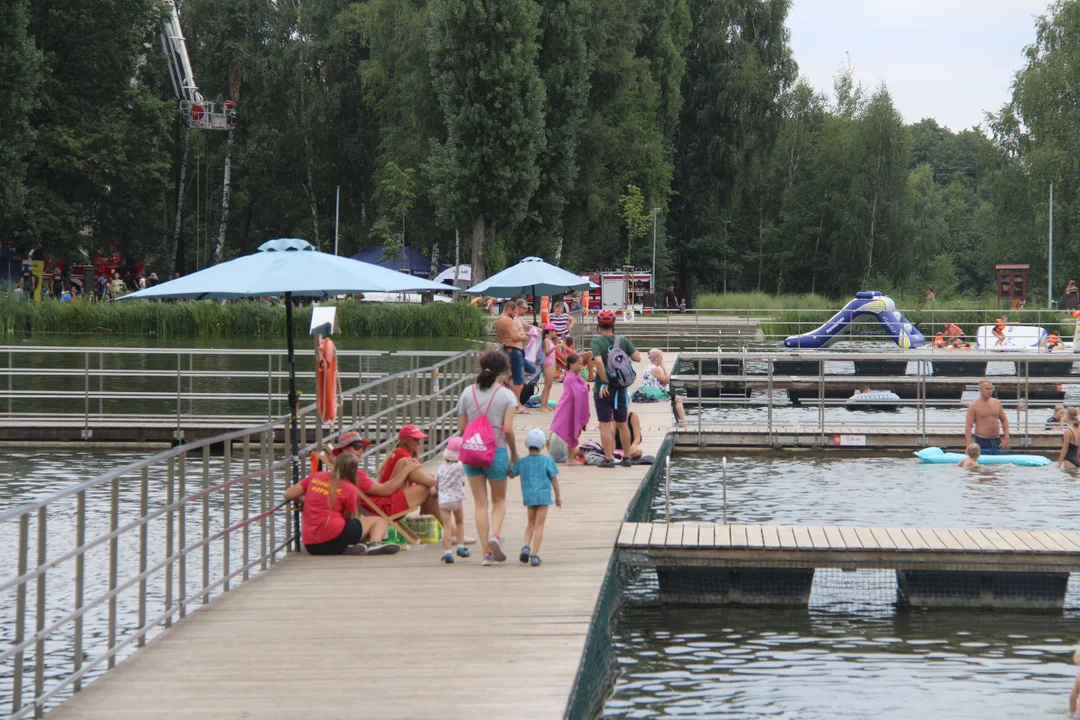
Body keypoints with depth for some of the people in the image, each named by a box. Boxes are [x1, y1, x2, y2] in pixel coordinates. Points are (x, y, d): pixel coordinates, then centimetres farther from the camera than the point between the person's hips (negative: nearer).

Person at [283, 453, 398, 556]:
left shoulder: (315, 477, 9)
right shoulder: (349, 488, -3)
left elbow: (288, 495, 11)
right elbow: (349, 518, 6)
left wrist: (306, 499, 28)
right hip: (334, 538, -5)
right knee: (379, 521, 8)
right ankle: (374, 545, -23)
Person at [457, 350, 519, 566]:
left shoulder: (467, 393, 3)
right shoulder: (506, 395, -6)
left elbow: (461, 427, 4)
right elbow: (508, 429, -12)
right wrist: (514, 454, 1)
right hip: (496, 451, -2)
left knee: (480, 503, 8)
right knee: (499, 500, 15)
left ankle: (486, 552, 3)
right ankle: (495, 534, -13)